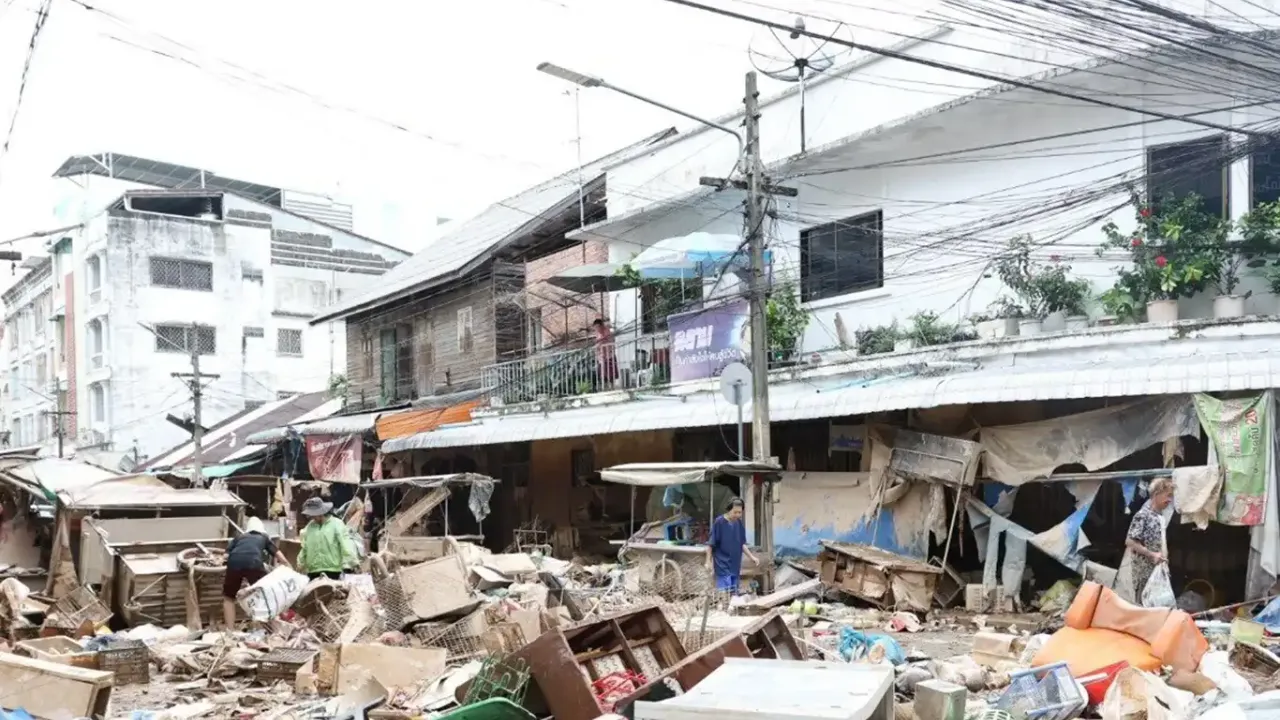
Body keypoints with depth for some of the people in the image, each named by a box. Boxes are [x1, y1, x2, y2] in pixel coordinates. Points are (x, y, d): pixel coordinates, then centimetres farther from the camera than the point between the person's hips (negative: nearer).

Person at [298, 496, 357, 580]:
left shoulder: (337, 525, -4)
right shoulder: (310, 526, 11)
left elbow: (346, 546, -8)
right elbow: (304, 549, 18)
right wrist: (301, 564, 20)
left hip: (332, 572, -5)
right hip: (312, 572, 5)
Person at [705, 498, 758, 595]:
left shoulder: (739, 523, 5)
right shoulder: (719, 522, -12)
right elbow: (710, 544, -9)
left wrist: (751, 556, 6)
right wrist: (708, 561, -11)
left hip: (735, 566, 6)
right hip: (723, 566, -6)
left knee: (734, 593, 11)